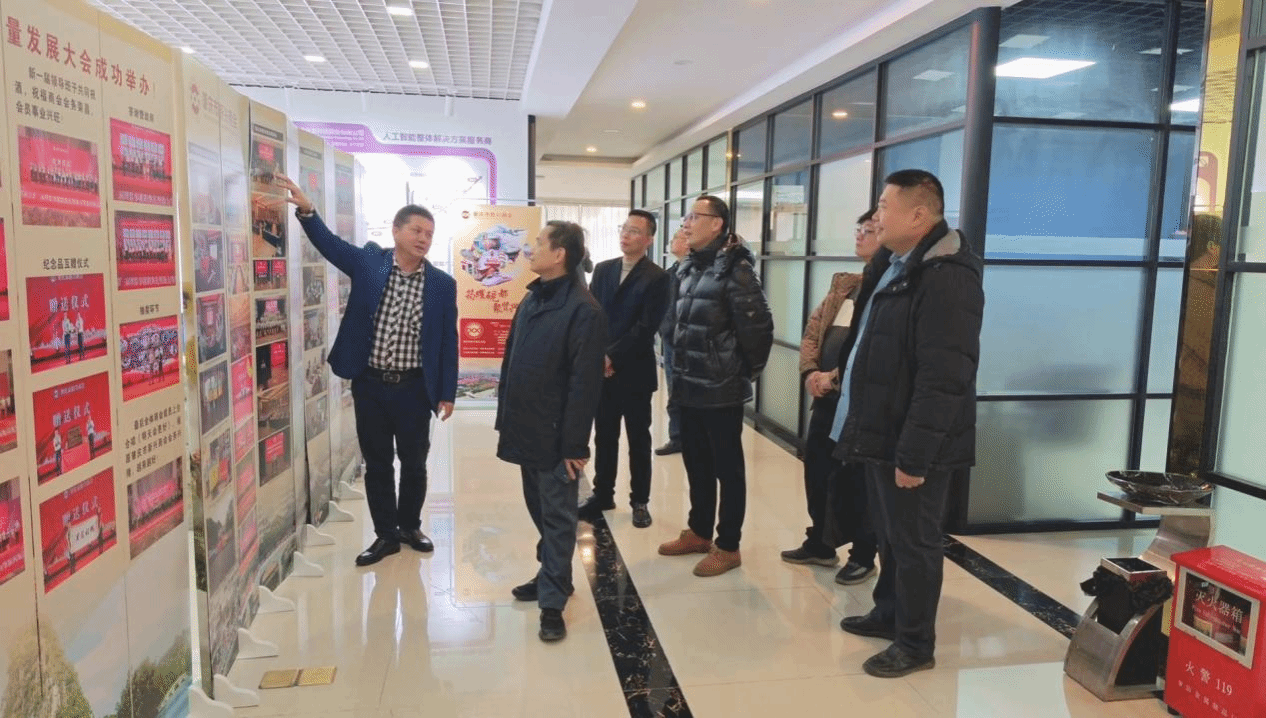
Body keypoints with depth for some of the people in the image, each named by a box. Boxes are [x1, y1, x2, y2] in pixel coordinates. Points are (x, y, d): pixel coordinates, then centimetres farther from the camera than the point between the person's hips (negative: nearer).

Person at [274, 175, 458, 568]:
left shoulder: (442, 284, -2)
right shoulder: (368, 262, 0)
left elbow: (448, 341, 0)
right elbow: (328, 242, -4)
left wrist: (447, 393, -1)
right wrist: (306, 209, -24)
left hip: (414, 388, 0)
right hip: (370, 384, 0)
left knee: (414, 463, 13)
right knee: (376, 463, 11)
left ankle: (410, 526, 34)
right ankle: (385, 534, 25)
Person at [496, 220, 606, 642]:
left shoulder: (583, 309, -16)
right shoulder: (532, 299, 10)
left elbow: (585, 382, -19)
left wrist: (574, 443, -18)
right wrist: (505, 418, 13)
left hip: (555, 435, -8)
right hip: (527, 429, 8)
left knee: (557, 518, 4)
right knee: (539, 509, 19)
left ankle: (553, 600, 14)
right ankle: (551, 576, 36)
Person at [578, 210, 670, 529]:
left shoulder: (657, 277, -7)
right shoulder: (603, 269, 9)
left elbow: (646, 327, -14)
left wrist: (613, 357, -17)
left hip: (634, 371, -4)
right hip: (601, 369, 4)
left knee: (638, 439, 8)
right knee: (604, 436, 12)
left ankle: (640, 501, 20)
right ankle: (602, 494, 26)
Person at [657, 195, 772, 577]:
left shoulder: (734, 268, -15)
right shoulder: (688, 268, 11)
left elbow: (759, 326, -19)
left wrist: (746, 371, -8)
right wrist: (680, 369, 13)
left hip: (721, 389, -8)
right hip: (689, 387, 8)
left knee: (727, 468, 5)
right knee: (696, 462, 18)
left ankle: (728, 546, 16)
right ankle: (699, 531, 33)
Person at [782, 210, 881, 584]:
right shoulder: (844, 284, 14)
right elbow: (813, 330, 12)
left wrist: (836, 377, -19)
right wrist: (810, 372, -4)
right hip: (826, 396, 8)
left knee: (855, 480, 5)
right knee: (816, 470, 15)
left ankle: (863, 555, 24)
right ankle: (820, 543, 32)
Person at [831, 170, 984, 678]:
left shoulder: (946, 278, -22)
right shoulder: (892, 266, 11)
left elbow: (943, 379, -26)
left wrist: (914, 454, -24)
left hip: (912, 444, -9)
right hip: (883, 431, 9)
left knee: (913, 542, 5)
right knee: (888, 534, 21)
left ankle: (915, 644, 21)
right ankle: (889, 613, 39)